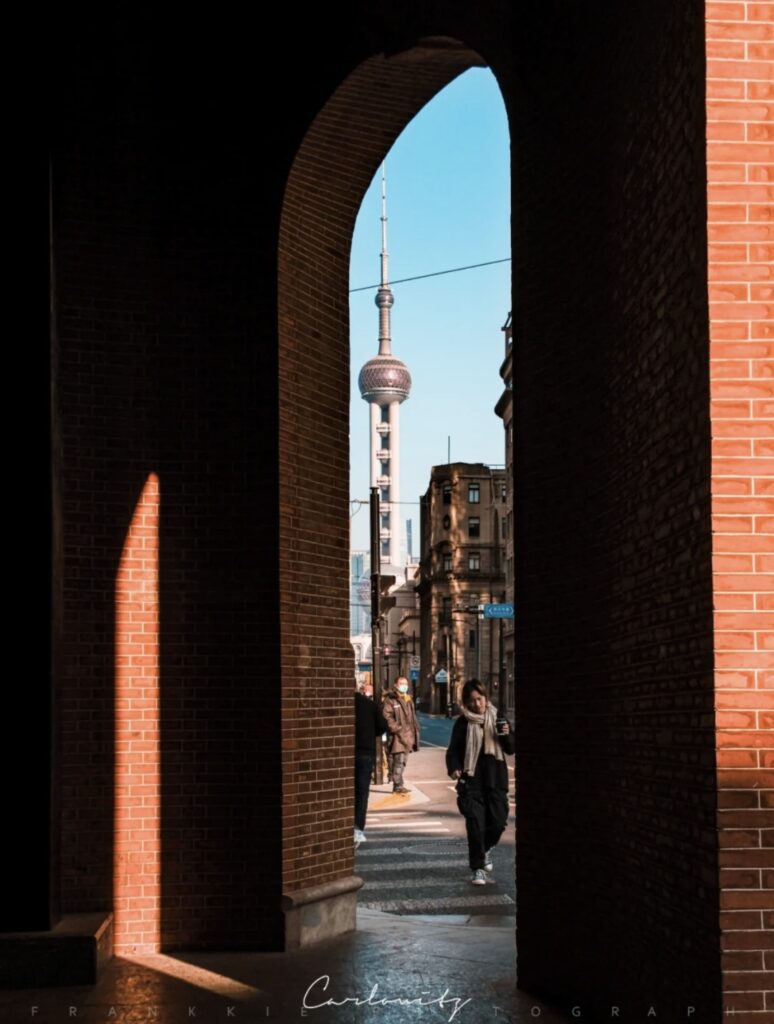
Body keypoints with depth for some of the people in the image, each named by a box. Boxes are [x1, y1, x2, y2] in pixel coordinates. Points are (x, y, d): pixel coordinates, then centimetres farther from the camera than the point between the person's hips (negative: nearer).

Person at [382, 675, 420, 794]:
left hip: (407, 736, 7)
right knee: (398, 761, -10)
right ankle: (398, 785, -7)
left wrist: (415, 732, 17)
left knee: (402, 761, 11)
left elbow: (413, 718, 23)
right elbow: (387, 717, -15)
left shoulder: (408, 700, 18)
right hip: (396, 736, -7)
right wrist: (397, 729, -20)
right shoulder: (390, 700, -6)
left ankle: (397, 785, 19)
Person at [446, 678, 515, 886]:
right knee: (475, 823, -8)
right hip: (472, 781, -2)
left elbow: (511, 749, 9)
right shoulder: (463, 722, -1)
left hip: (496, 779, 2)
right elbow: (454, 750, -1)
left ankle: (486, 849, 35)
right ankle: (477, 869, 3)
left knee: (498, 820, 2)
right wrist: (454, 768, -21)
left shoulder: (497, 717, 5)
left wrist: (507, 735, -13)